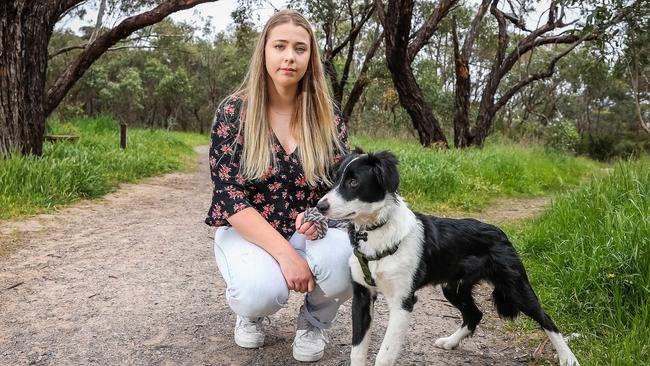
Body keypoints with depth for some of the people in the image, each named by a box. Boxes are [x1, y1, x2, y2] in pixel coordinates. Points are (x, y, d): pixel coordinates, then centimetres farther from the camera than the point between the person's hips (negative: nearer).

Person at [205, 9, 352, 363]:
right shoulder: (233, 111, -10)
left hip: (310, 231, 2)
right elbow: (230, 197, -15)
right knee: (262, 293, -33)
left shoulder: (328, 115, -3)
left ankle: (314, 319, 4)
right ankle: (250, 308, 8)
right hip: (248, 232, -1)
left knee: (344, 261, -32)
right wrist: (284, 252, -26)